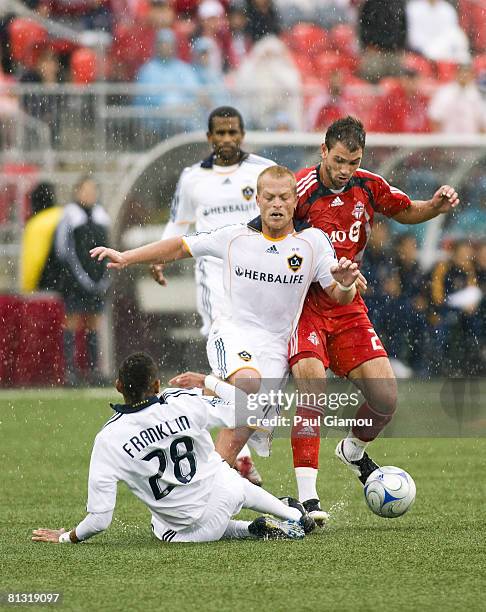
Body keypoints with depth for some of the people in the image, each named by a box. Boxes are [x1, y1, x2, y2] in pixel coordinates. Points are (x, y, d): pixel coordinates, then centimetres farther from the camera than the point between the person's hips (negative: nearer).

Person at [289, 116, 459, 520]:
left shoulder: (368, 186, 0)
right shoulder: (301, 190, -18)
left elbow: (405, 212, 19)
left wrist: (436, 207, 0)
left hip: (348, 307, 5)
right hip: (304, 303, -5)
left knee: (386, 399, -1)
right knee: (313, 390, -23)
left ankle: (354, 451, 33)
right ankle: (308, 497, -20)